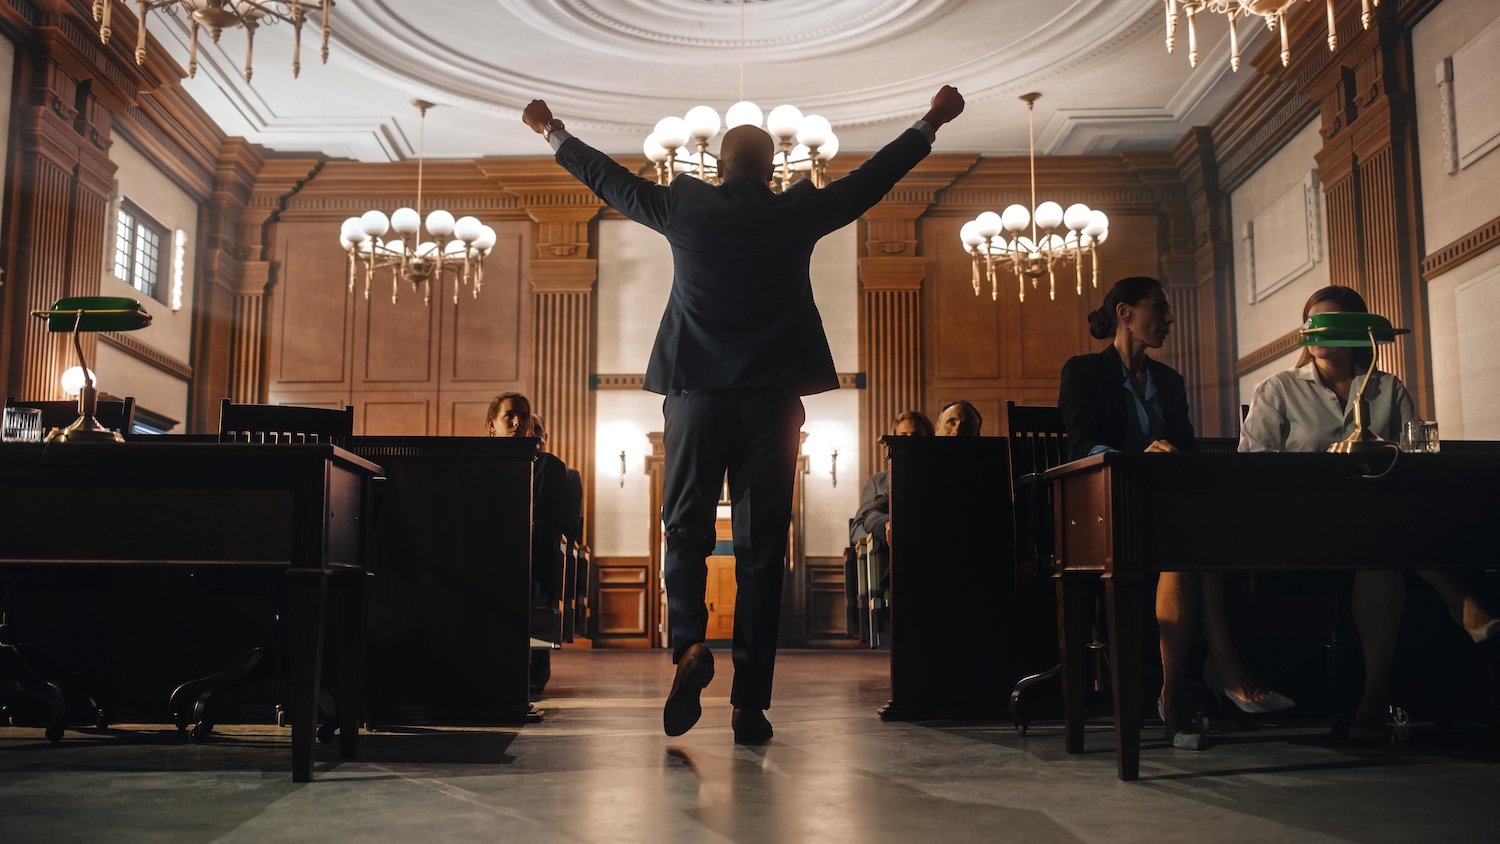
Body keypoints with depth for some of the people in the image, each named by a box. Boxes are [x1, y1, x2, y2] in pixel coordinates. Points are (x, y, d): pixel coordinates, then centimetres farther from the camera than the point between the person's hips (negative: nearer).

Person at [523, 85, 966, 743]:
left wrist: (554, 134, 35)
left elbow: (609, 179, 18)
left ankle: (688, 644, -13)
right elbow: (873, 177, 14)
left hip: (697, 393, 0)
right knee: (761, 546, 3)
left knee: (686, 530, 13)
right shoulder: (797, 213, 3)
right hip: (772, 398, 0)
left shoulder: (683, 207, 4)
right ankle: (750, 704, 5)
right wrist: (932, 122, 28)